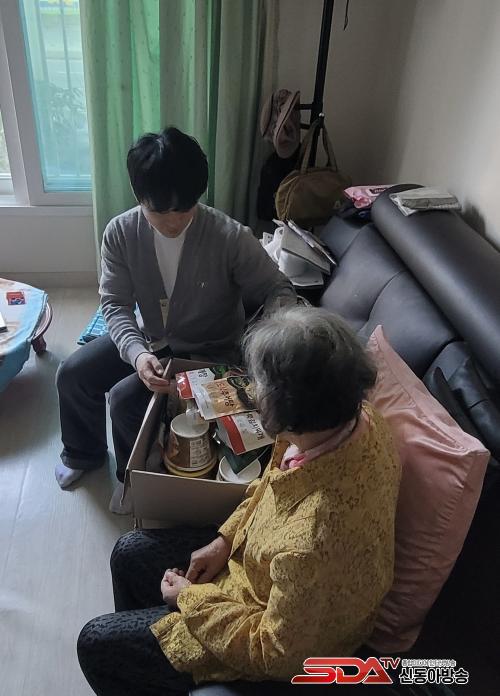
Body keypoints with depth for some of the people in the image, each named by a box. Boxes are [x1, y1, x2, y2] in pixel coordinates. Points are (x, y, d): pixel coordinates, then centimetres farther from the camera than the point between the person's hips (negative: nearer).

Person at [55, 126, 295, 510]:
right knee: (72, 375, -5)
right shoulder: (121, 232, -16)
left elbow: (277, 289, -18)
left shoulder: (231, 237, -27)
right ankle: (84, 452, 26)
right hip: (148, 338, 5)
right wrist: (137, 352, -34)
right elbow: (116, 304, -14)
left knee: (125, 397, -21)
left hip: (207, 352, -4)